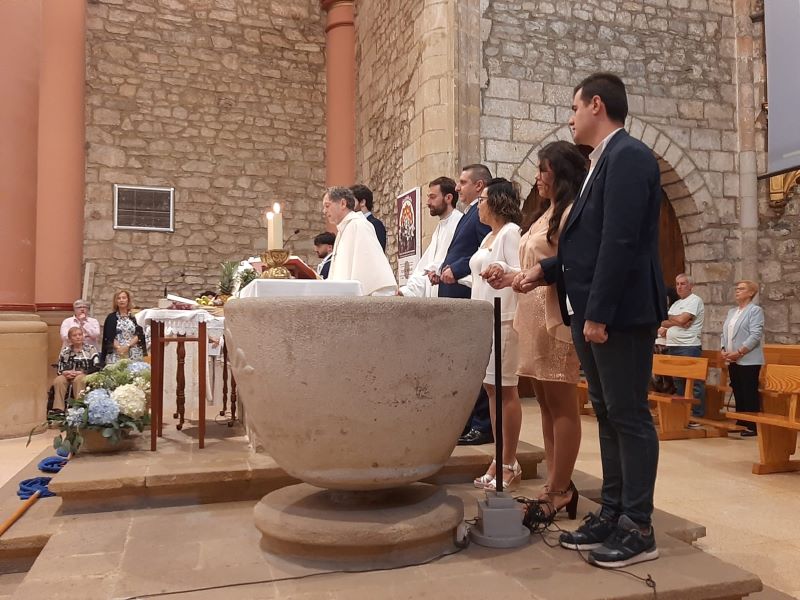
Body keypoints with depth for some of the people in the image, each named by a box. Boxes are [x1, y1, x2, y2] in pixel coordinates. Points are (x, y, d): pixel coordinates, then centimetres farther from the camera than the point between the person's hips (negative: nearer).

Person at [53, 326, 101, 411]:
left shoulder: (90, 349, 6)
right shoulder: (65, 351, 16)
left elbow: (97, 367, -4)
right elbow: (59, 369, 12)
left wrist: (81, 372, -14)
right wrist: (65, 372, -12)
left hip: (85, 376, -3)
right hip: (68, 376, 3)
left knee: (79, 379, -37)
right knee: (58, 381, -29)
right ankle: (58, 409, -30)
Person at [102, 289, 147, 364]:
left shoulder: (134, 318, 10)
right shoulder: (111, 317, 8)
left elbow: (139, 335, 1)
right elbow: (109, 336, 0)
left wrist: (127, 346, -13)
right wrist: (119, 348, -15)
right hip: (116, 353, -1)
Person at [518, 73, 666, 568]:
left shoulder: (628, 156, -11)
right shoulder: (604, 162, 18)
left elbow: (621, 243, -20)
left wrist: (599, 313, -22)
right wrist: (546, 269, 12)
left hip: (619, 313, -10)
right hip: (592, 313, 10)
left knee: (629, 415, -1)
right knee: (608, 416, 13)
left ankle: (638, 529, 11)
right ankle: (612, 514, 24)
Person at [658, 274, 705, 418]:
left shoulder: (695, 300, -4)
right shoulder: (676, 303, 21)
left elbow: (682, 320, -16)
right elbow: (671, 322, 16)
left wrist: (668, 320, 2)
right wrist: (676, 322, -5)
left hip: (689, 347, -9)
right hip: (673, 347, 9)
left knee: (693, 383, -7)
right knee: (678, 383, 12)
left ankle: (697, 416, -3)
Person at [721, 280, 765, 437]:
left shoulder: (755, 310, -6)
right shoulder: (731, 312, 17)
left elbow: (755, 335, -15)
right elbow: (724, 333, 17)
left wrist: (739, 352, -18)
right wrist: (724, 350, 1)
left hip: (748, 360, -7)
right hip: (732, 360, 7)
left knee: (750, 394, -4)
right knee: (737, 393, 11)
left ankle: (753, 426, 2)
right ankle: (740, 423, 20)